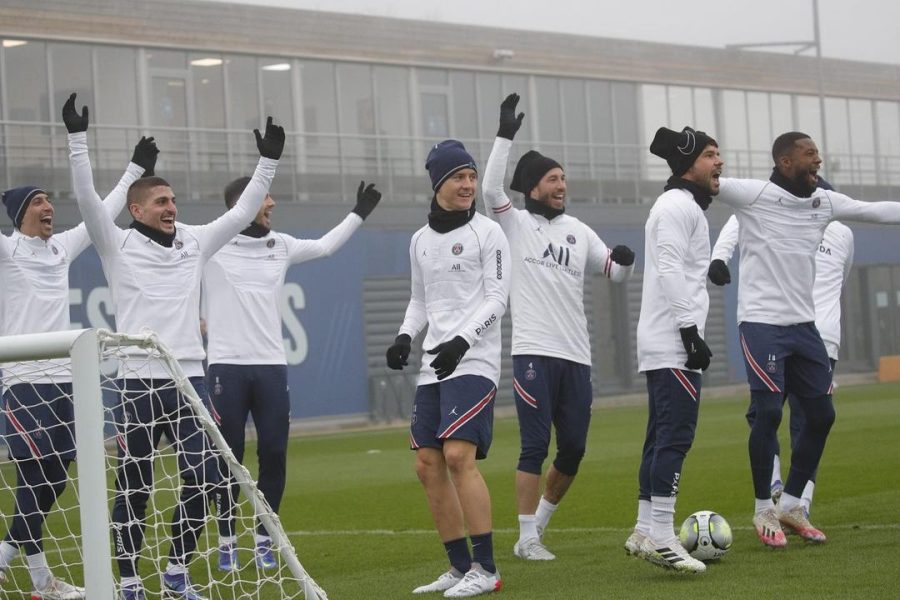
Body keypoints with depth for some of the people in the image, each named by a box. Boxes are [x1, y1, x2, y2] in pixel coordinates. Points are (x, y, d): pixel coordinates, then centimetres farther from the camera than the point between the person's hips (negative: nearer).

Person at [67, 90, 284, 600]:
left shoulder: (195, 243, 12)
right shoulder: (119, 246, 0)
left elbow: (243, 212, 14)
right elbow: (88, 200, -11)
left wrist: (269, 163, 8)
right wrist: (79, 140, -19)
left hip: (189, 379, 4)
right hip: (139, 382, -4)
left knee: (203, 480, -2)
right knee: (134, 487, 1)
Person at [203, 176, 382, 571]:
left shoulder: (281, 245, 13)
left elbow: (325, 246, 29)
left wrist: (359, 213, 31)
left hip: (271, 366, 4)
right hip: (226, 365, -4)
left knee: (274, 455, 1)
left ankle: (264, 540, 13)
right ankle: (227, 542, 10)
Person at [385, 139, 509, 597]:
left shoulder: (487, 232, -2)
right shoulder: (420, 240, 14)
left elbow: (497, 299, -8)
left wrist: (463, 341, -21)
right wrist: (405, 336, 4)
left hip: (474, 360, -7)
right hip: (433, 364, 7)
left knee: (458, 456, -19)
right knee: (427, 466, 3)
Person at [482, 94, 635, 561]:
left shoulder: (578, 231, 14)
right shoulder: (515, 224, 1)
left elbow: (614, 273, 16)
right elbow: (491, 189, -17)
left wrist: (624, 260, -7)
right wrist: (505, 136, -22)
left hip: (576, 355, 5)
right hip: (534, 352, -5)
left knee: (573, 448, 7)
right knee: (536, 446, -8)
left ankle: (540, 521, 28)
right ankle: (527, 539, -1)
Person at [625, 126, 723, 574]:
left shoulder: (682, 207, 23)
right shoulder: (679, 206, -9)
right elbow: (669, 271, -19)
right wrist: (690, 331, -22)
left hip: (664, 346, 11)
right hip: (673, 343, -11)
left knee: (662, 437, 11)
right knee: (676, 436, -13)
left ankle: (644, 532, 13)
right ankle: (661, 537, -16)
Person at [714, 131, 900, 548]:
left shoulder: (824, 201, 9)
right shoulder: (754, 195, -8)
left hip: (803, 324, 7)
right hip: (762, 322, -6)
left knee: (821, 415, 6)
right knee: (768, 412, -11)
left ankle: (791, 505, 20)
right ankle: (763, 510, 6)